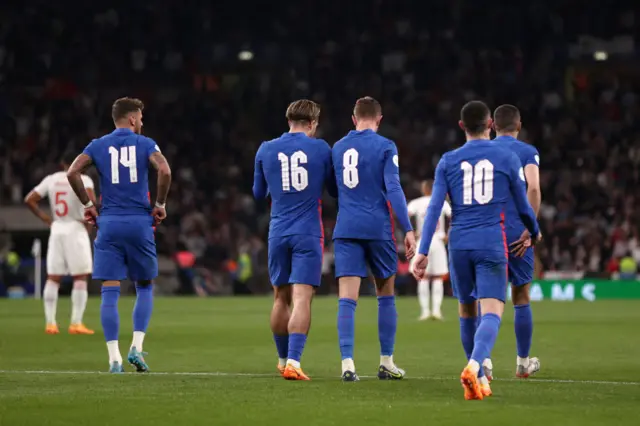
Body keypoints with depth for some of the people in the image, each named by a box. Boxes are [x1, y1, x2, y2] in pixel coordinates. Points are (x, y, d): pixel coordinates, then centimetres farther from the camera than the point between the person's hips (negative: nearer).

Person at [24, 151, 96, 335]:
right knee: (80, 278, 0)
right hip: (75, 229, -4)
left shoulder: (51, 180, 8)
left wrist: (44, 217, 11)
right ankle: (76, 324, -5)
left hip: (56, 230, 4)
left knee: (53, 278, 8)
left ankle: (50, 323, 4)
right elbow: (90, 199, -26)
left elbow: (29, 200, 6)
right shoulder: (83, 180, -7)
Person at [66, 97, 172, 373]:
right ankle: (136, 347, 1)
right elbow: (164, 171, -14)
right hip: (140, 223, -1)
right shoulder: (145, 144, 3)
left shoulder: (98, 145, 8)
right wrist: (160, 204, -2)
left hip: (109, 225, 1)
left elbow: (72, 172, -5)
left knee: (110, 291, 1)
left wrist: (87, 204, 5)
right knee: (144, 287, 15)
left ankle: (114, 358, -5)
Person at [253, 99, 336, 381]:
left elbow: (259, 193, 17)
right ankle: (293, 362, -20)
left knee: (281, 297, 15)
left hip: (278, 232, 3)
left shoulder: (266, 150, 5)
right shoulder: (320, 149, -1)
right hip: (308, 234, -3)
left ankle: (283, 360, 28)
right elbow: (335, 189, 11)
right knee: (302, 298, -8)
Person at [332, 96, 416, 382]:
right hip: (378, 228, -2)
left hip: (345, 230, 2)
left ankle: (347, 363, -17)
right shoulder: (385, 147, -3)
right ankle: (386, 363, 16)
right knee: (386, 296, 13)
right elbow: (393, 189, -11)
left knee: (347, 298, -4)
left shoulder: (337, 148, 10)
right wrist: (408, 229, -11)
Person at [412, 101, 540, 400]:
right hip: (492, 245, -2)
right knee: (492, 313, -10)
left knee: (467, 312, 18)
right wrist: (534, 232, 32)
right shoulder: (507, 159, 3)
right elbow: (523, 207, 12)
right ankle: (474, 366, -36)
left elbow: (434, 207, -2)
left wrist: (422, 252, -2)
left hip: (459, 244, 2)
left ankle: (479, 380, 25)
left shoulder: (448, 161, 5)